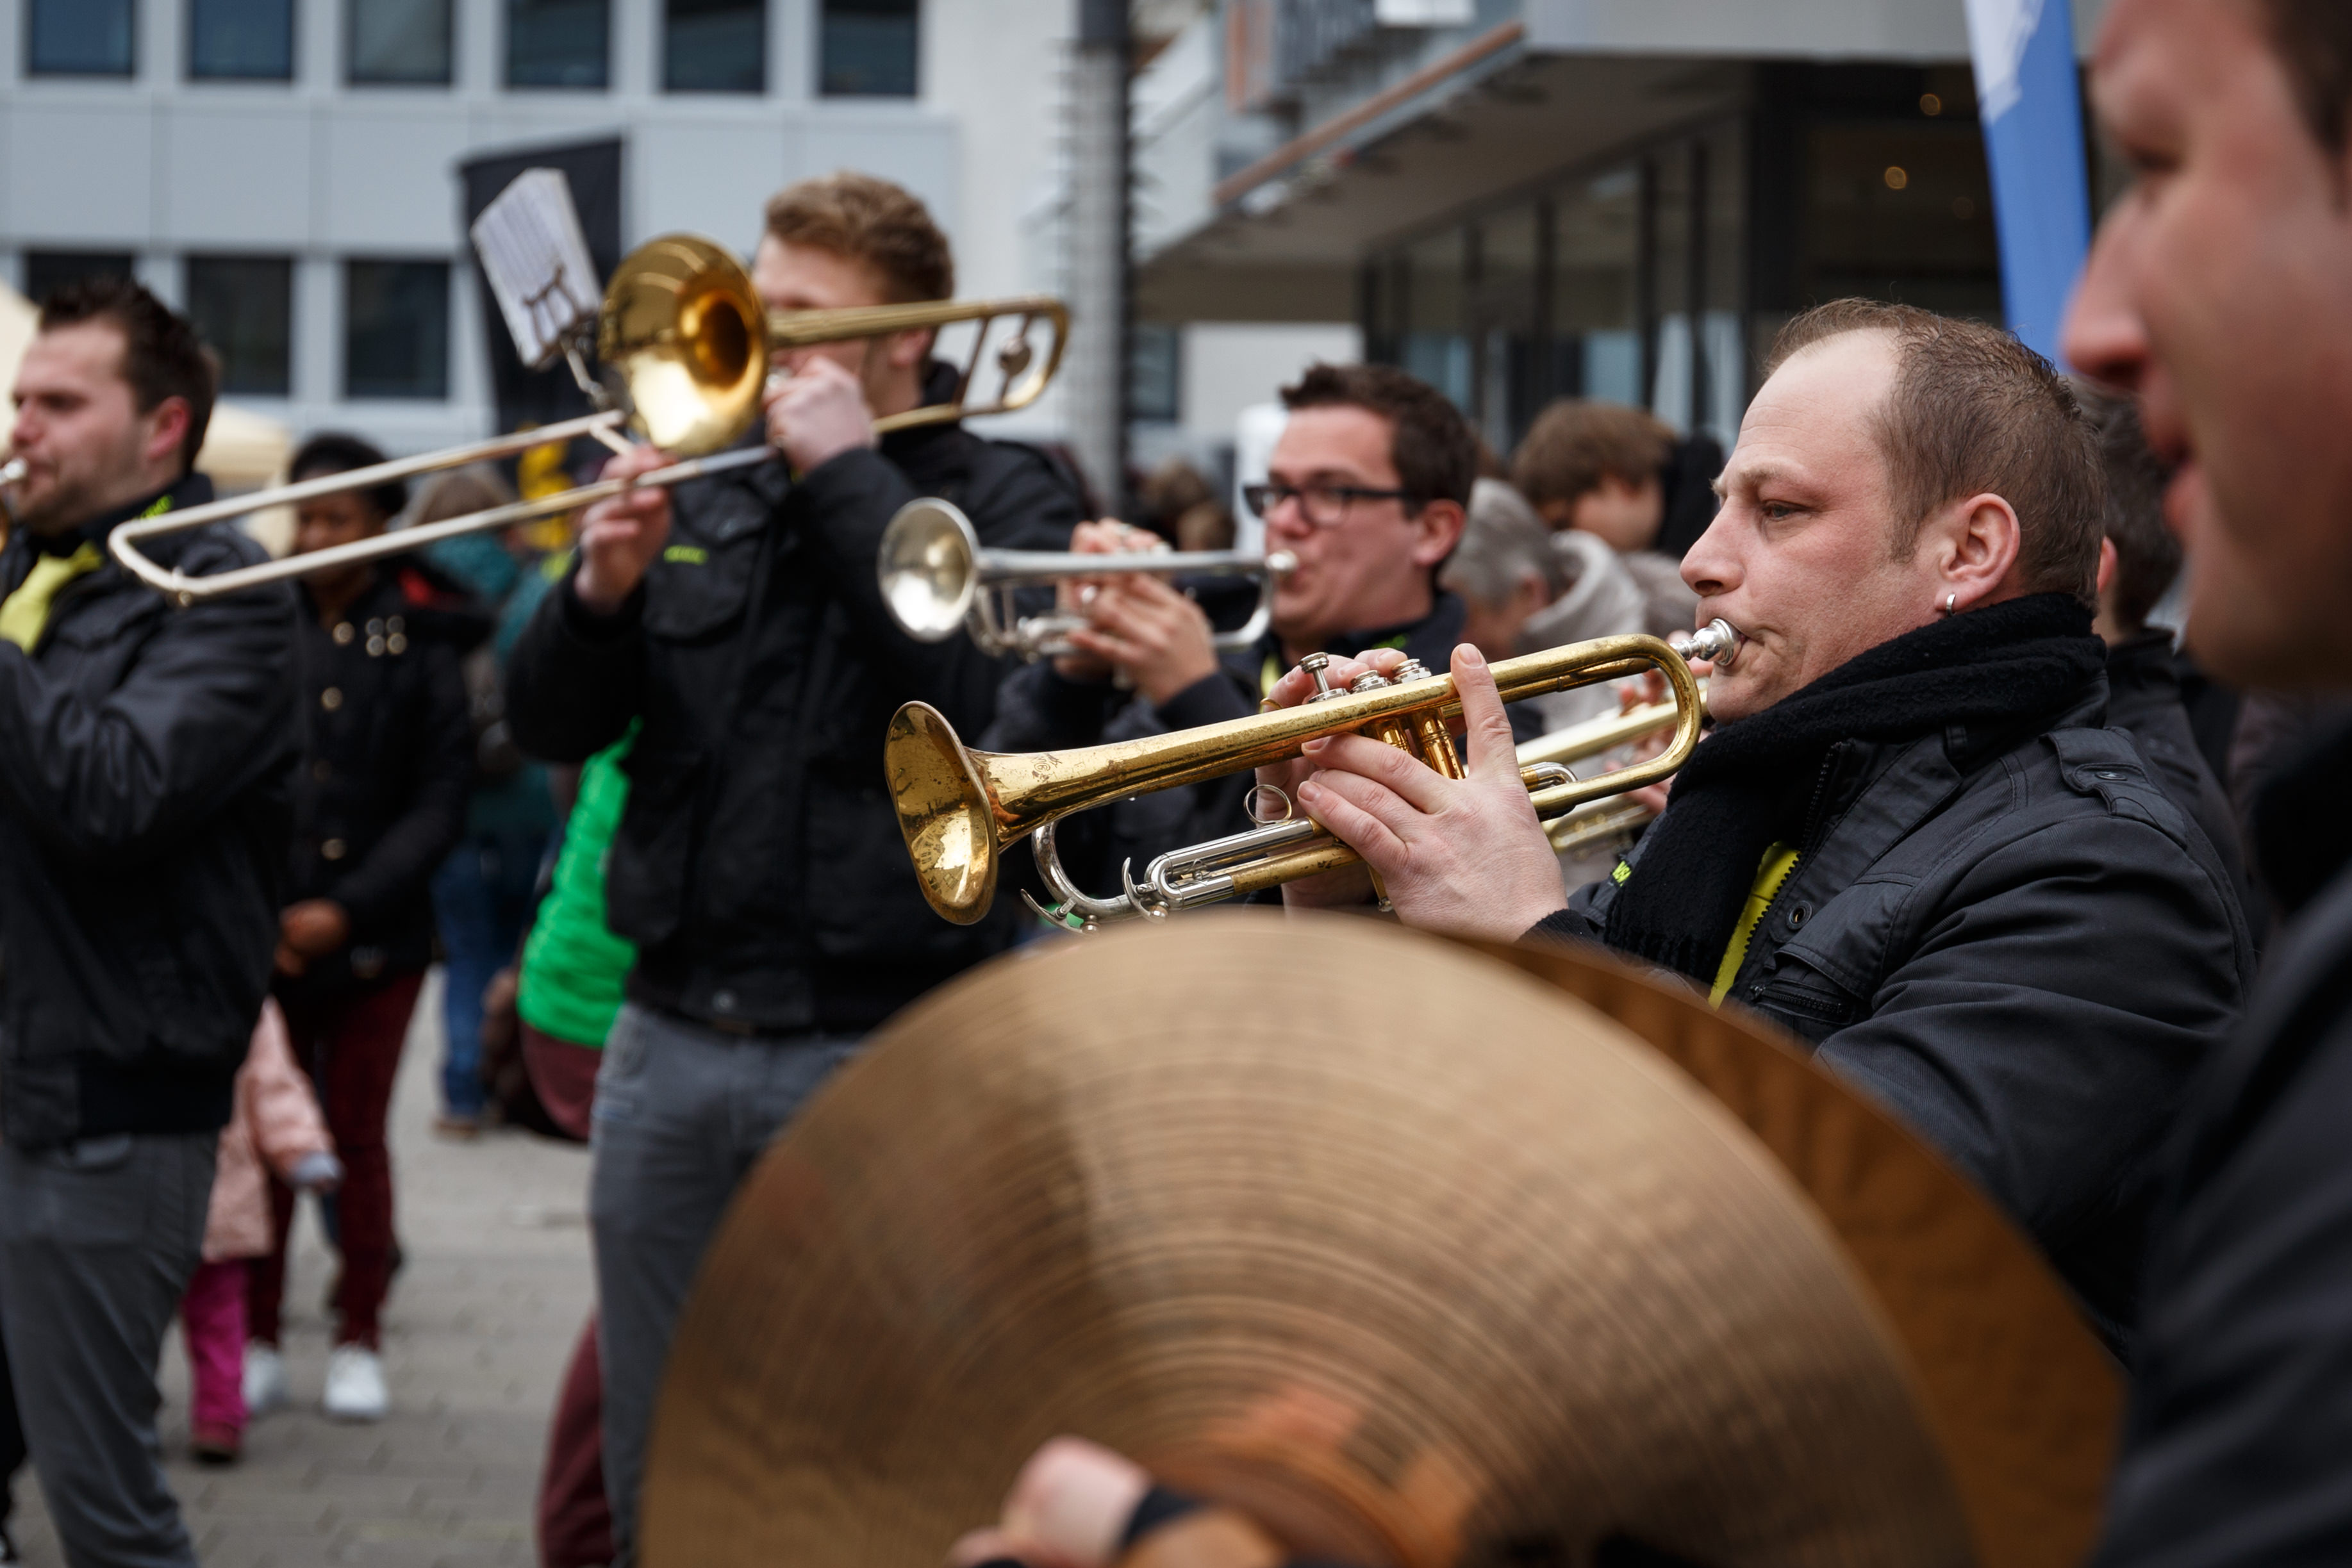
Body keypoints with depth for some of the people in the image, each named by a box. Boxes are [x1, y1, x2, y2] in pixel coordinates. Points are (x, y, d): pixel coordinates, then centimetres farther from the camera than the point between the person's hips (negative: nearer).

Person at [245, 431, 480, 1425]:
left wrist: (349, 908, -11)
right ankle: (258, 1339, 13)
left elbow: (441, 802, -1)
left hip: (374, 935, -1)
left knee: (359, 1137, 6)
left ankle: (359, 1342, 16)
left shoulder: (417, 641, 0)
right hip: (260, 930, 1)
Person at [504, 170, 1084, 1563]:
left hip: (879, 1047, -5)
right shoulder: (706, 494, 14)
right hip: (672, 1037, 5)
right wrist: (601, 592, -9)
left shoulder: (1000, 498, 0)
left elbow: (987, 696, -20)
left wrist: (850, 475, -15)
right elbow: (551, 726, 11)